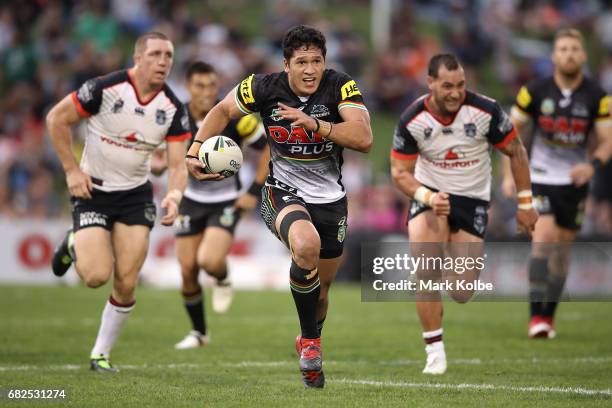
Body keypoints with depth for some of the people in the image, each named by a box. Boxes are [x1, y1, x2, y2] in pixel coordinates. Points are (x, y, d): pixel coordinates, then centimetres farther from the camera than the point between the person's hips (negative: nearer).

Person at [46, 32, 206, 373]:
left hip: (136, 195, 3)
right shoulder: (105, 88, -18)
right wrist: (72, 170, -10)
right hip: (92, 191, -3)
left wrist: (174, 196, -29)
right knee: (97, 276, -17)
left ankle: (102, 353, 15)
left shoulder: (173, 109, -7)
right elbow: (57, 118, -8)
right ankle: (73, 247, 19)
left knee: (126, 284, -4)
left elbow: (178, 165, -8)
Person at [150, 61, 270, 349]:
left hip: (227, 202, -3)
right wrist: (161, 163, -19)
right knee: (188, 270, 0)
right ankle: (198, 333, 22)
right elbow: (162, 158, 6)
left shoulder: (234, 119, -18)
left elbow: (269, 147, -8)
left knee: (210, 262, -23)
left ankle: (222, 281, 15)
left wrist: (255, 191, -12)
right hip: (191, 201, 3)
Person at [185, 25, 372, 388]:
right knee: (306, 246, -35)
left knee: (322, 284, 15)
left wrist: (316, 124, -33)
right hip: (283, 191, -2)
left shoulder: (341, 87, -15)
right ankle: (310, 340, -17)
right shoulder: (265, 88, -13)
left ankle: (310, 340, 47)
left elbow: (364, 139, -26)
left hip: (331, 198, 2)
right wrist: (196, 150, -5)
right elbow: (224, 110, 6)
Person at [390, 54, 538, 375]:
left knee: (462, 295, -5)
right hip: (430, 194, 0)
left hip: (472, 200, 0)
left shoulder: (485, 111, -17)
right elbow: (400, 173, -9)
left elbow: (516, 152, -3)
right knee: (424, 267, -25)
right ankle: (435, 350, -11)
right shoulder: (412, 120, -16)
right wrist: (428, 198, -29)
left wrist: (525, 204, -1)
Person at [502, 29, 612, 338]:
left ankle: (549, 315, 22)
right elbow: (514, 129, 3)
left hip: (574, 182, 2)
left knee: (562, 246, 8)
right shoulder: (535, 91, -8)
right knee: (543, 238, -18)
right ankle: (536, 316, -19)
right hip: (540, 178, -2)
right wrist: (510, 173, -2)